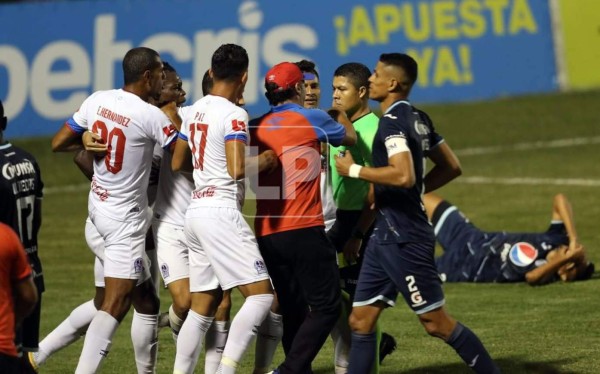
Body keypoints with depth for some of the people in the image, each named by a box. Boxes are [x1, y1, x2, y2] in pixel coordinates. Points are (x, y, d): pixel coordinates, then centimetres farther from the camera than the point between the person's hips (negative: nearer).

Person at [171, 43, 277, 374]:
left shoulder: (195, 111, 13)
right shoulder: (234, 115, -11)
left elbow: (177, 163, 23)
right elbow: (237, 170, -22)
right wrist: (264, 161, -5)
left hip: (196, 209, 9)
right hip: (221, 212, -9)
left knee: (202, 307, 12)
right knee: (260, 294, -9)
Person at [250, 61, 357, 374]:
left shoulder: (256, 127, 9)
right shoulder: (312, 119, -2)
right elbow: (350, 138, 16)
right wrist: (340, 115, 36)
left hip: (266, 233, 6)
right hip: (303, 230, -6)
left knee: (291, 310, 14)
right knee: (326, 306, -2)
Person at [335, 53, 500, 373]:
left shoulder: (392, 122, -16)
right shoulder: (417, 119, 12)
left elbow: (404, 175, -30)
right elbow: (451, 167, 19)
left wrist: (353, 170, -19)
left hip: (403, 238, -10)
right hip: (387, 235, 10)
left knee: (435, 322, -2)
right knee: (361, 320, 8)